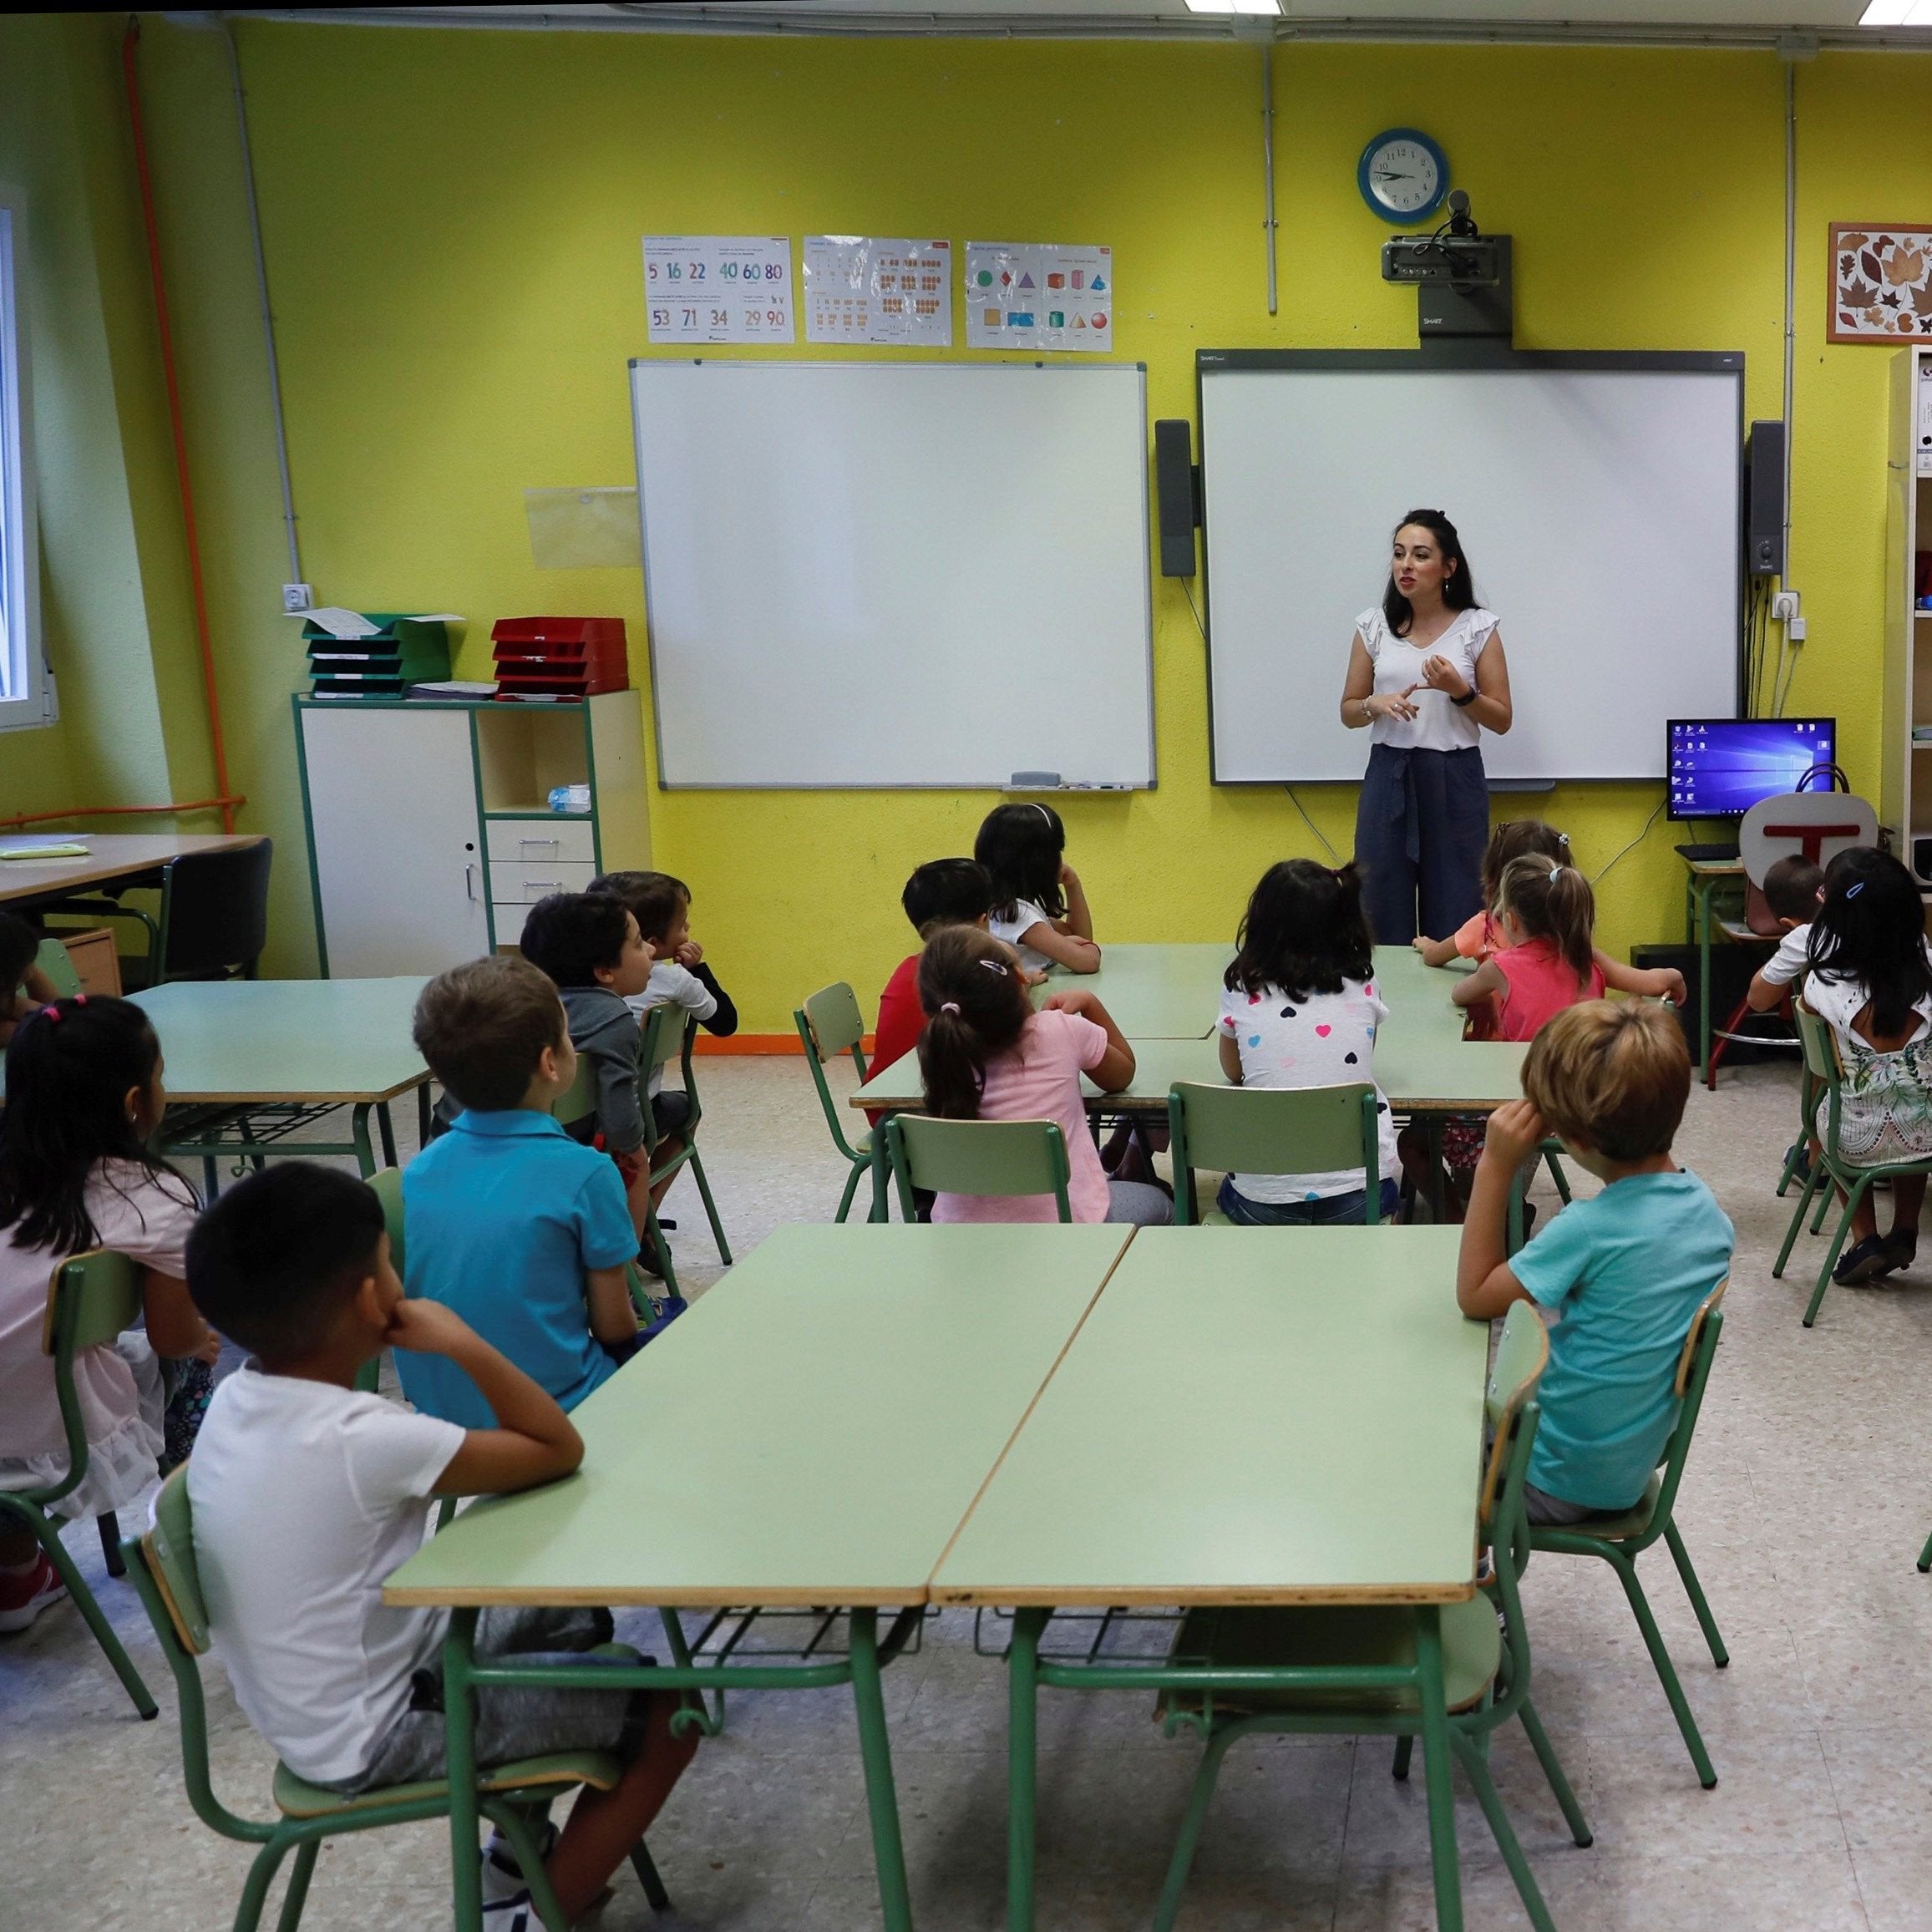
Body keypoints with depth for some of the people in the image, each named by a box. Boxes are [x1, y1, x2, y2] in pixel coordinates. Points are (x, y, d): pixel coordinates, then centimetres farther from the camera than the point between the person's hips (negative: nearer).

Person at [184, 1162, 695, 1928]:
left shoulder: (234, 1402, -6)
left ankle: (519, 1854, 31)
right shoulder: (363, 1439, -32)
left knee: (576, 1614, 23)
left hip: (316, 1707, 9)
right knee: (666, 1712, -4)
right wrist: (463, 1345, -21)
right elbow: (559, 1449, -23)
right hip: (376, 1734, -9)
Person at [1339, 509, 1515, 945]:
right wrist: (1377, 704, -11)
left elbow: (1502, 720, 1)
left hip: (1454, 779, -2)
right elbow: (1348, 712, 10)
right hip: (1388, 776, 2)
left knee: (1454, 918, 1)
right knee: (1382, 913, 2)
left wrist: (1460, 691, -15)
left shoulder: (1477, 627, -1)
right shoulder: (1374, 626, 5)